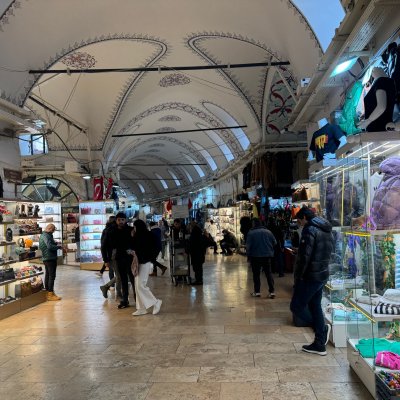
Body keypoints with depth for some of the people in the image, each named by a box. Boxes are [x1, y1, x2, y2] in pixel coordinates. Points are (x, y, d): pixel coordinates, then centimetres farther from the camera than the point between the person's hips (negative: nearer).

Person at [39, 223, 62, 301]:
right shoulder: (46, 236, -18)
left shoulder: (43, 235, 15)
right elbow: (50, 246, -28)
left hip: (46, 258, 11)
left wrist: (56, 244, 8)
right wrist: (59, 246, -15)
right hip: (50, 258, -11)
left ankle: (47, 292, 26)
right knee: (52, 276, -6)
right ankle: (50, 294, -4)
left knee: (47, 275, 17)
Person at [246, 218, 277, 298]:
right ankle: (272, 291, 4)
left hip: (255, 256, -3)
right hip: (267, 256, 3)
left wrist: (248, 255, -1)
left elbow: (248, 246, -13)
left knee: (256, 274, 9)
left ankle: (257, 292, 12)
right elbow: (275, 243, 5)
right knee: (269, 273, 8)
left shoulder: (251, 233, -10)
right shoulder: (268, 231, 2)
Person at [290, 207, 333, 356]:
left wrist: (298, 277, -14)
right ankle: (319, 344, 20)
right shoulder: (327, 230, 14)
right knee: (315, 307, 16)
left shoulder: (310, 230, -16)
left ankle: (322, 329, -3)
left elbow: (304, 257, -21)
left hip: (311, 276, -9)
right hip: (323, 275, 9)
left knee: (296, 306, 1)